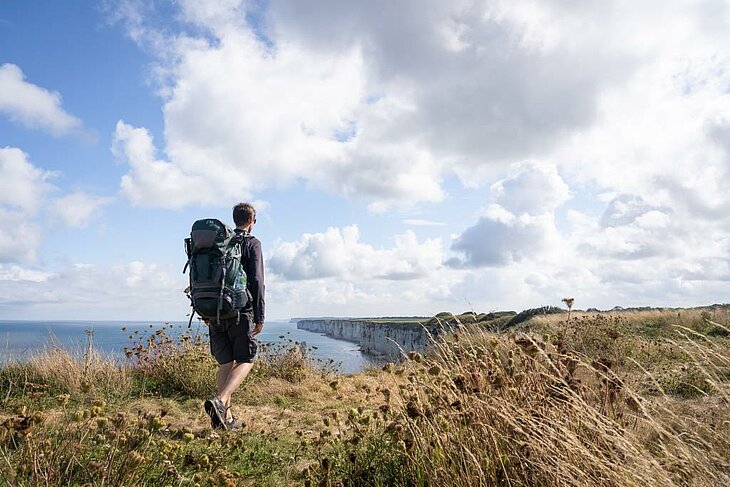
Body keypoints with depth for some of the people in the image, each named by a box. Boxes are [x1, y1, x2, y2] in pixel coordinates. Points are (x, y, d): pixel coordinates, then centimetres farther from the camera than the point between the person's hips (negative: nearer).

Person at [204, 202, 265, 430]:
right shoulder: (252, 243, -3)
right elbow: (256, 281, -11)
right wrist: (260, 317, -9)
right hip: (241, 311, -5)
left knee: (225, 363, 12)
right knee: (245, 360, 3)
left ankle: (226, 416, 12)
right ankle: (220, 401, -17)